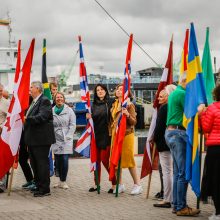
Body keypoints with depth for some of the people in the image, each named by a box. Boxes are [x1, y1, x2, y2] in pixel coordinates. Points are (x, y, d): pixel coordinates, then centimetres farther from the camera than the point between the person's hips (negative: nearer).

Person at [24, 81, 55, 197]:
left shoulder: (44, 101, -12)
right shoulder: (33, 102, 17)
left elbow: (42, 117, -25)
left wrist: (26, 119, -25)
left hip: (41, 139, -10)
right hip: (32, 139, 10)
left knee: (42, 163, -5)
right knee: (34, 164, 14)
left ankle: (45, 189, 1)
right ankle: (38, 186, 24)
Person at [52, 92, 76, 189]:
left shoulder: (69, 110, 3)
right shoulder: (52, 111, 7)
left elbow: (72, 125, 1)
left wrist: (68, 136, -7)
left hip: (66, 139, -2)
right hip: (56, 139, 2)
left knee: (65, 159, -9)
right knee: (58, 160, 4)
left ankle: (63, 181, -1)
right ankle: (61, 180, 16)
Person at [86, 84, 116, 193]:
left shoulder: (109, 103, -2)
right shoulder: (94, 105, 13)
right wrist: (89, 117, -3)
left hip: (106, 135, -5)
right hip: (96, 135, 5)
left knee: (105, 160, -8)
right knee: (96, 160, 8)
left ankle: (114, 183, 4)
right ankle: (96, 184, 16)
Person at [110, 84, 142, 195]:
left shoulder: (129, 105, -4)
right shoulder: (114, 105, 13)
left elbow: (134, 121, -10)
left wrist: (128, 115, -27)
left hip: (127, 135, -6)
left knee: (129, 160, -5)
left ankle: (137, 185, 4)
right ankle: (120, 185, 13)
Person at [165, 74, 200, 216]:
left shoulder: (174, 93, 21)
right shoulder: (182, 94, -11)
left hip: (171, 132, 11)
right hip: (179, 133, -11)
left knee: (178, 172, 12)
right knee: (183, 173, -8)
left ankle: (177, 205, 16)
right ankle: (181, 207, -6)